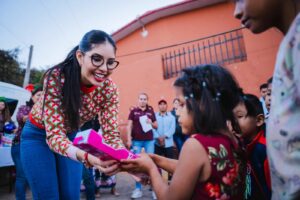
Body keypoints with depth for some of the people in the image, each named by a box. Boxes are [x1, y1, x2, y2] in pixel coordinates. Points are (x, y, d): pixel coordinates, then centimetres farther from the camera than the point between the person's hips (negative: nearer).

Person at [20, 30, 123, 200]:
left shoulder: (109, 89, -23)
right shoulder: (56, 77, -33)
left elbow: (111, 133, -22)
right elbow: (55, 134, -35)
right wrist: (86, 157, -55)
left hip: (71, 136, 3)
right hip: (39, 135, -3)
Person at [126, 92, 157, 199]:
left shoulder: (151, 111, 7)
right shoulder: (133, 111, 2)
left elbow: (156, 126, 12)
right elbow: (129, 125, 0)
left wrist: (151, 123, -9)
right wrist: (129, 139, -6)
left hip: (149, 140, 1)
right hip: (136, 141, -1)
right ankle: (138, 189, 16)